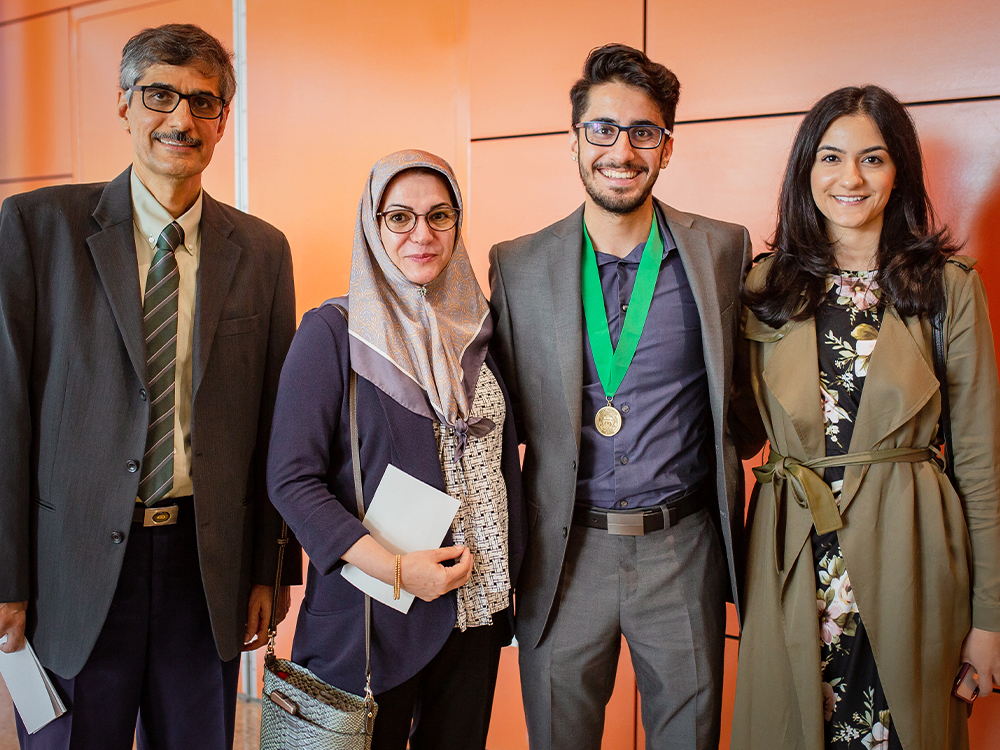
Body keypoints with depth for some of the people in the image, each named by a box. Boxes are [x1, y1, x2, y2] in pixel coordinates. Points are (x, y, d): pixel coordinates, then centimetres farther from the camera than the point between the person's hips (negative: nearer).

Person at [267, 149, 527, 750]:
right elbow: (292, 479, -12)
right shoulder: (333, 331, -9)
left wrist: (509, 576, 9)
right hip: (371, 614, -4)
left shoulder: (477, 329, 6)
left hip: (476, 610, 5)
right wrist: (394, 568, -21)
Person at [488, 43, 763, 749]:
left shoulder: (724, 249, -1)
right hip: (564, 551, 0)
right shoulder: (517, 265, 0)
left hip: (682, 551, 0)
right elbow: (503, 410, 6)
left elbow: (747, 394, 8)